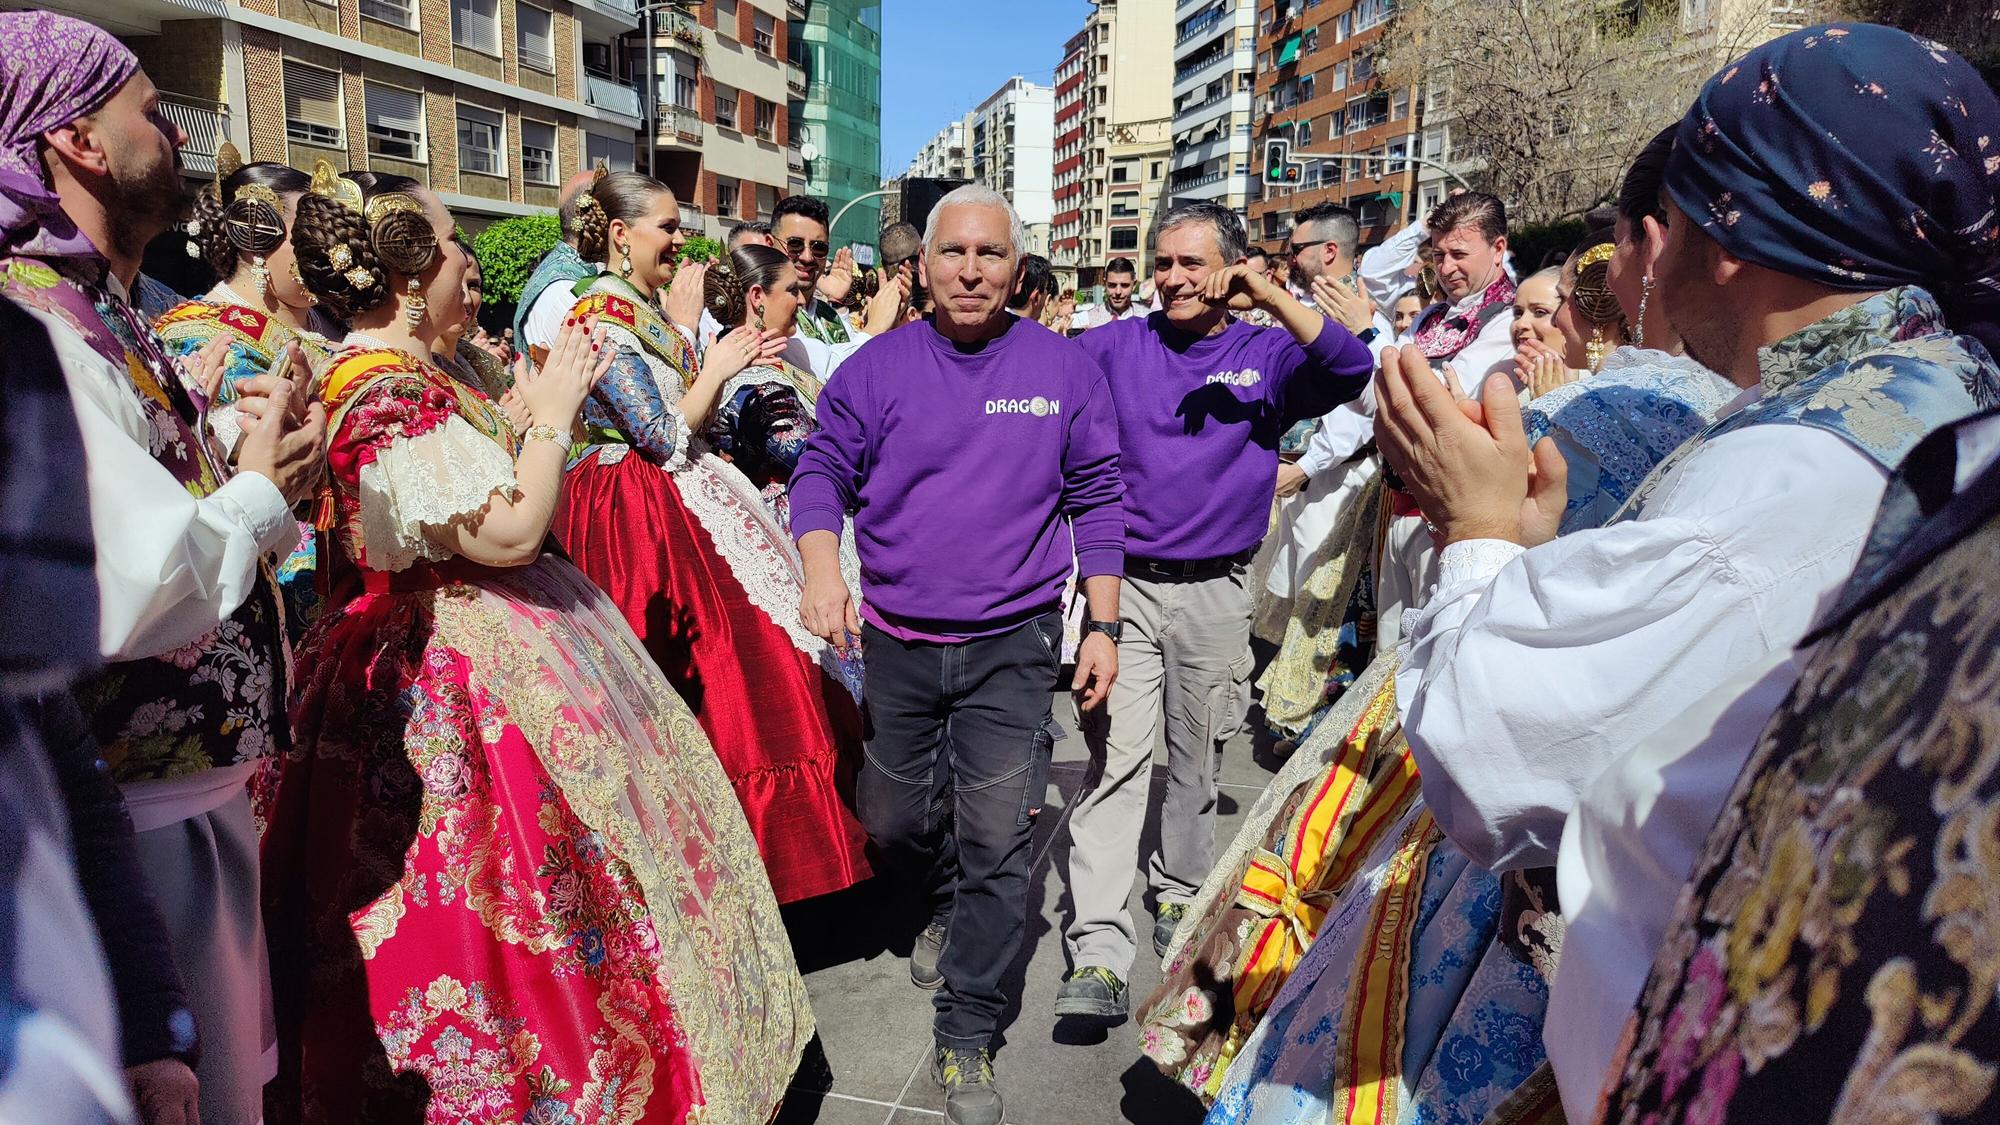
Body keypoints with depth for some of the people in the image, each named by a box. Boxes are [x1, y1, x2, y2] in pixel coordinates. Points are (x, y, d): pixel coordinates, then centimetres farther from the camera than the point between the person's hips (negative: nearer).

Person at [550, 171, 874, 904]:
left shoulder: (646, 313, 14)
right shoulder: (601, 316, -14)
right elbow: (664, 437, -18)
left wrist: (730, 366, 7)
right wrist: (716, 368, -6)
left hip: (678, 504, 9)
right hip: (641, 511, -9)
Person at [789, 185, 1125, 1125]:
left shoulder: (1065, 369, -1)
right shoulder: (878, 365, -1)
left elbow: (1096, 500, 4)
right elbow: (821, 469, 1)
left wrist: (1102, 626, 1)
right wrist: (821, 567, -18)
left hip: (1011, 645, -2)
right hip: (897, 642, 2)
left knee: (997, 841, -4)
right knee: (893, 821, 16)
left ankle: (966, 1040, 13)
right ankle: (949, 906, 50)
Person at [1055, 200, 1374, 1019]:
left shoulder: (1267, 355, 2)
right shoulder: (1117, 347, 6)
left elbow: (1353, 373, -15)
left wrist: (1274, 299, -25)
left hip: (1214, 593, 1)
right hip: (1123, 583, 0)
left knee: (1196, 758, 15)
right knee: (1115, 758, -7)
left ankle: (1180, 892, 37)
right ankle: (1098, 951, -6)